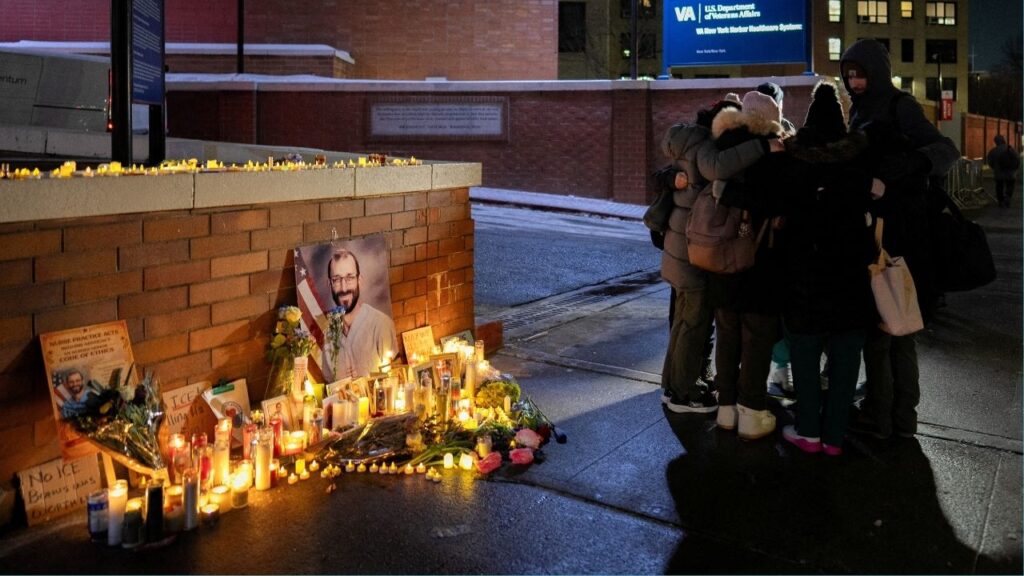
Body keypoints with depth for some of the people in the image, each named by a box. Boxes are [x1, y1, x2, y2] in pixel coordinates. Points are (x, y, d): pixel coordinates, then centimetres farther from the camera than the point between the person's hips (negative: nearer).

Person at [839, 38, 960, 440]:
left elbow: (946, 148, -22)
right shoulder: (861, 112, 15)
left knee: (877, 324, -4)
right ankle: (902, 414, 20)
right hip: (872, 227, 8)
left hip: (898, 230, -8)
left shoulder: (900, 107, -9)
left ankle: (878, 415, 6)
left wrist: (913, 161, -41)